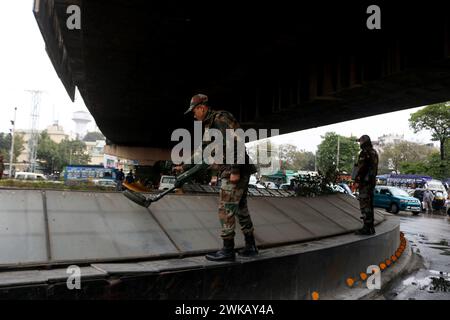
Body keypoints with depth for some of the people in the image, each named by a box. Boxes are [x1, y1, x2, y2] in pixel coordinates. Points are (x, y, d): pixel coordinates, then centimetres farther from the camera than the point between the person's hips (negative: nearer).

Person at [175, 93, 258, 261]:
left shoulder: (220, 118, -10)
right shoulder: (210, 125, 20)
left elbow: (234, 143, -21)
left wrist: (235, 170, -25)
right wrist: (184, 167, 31)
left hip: (235, 172, -10)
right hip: (238, 172, 10)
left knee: (225, 209, -7)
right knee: (240, 208, 13)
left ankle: (228, 251, 0)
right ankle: (250, 247, 22)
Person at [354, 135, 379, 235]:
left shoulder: (364, 153, -15)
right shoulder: (374, 152, 16)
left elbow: (361, 168, -19)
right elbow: (375, 168, 19)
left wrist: (357, 179, -11)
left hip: (365, 181, -10)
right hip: (372, 181, 10)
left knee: (364, 204, -7)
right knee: (369, 204, 15)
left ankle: (367, 228, -7)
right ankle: (370, 227, 21)